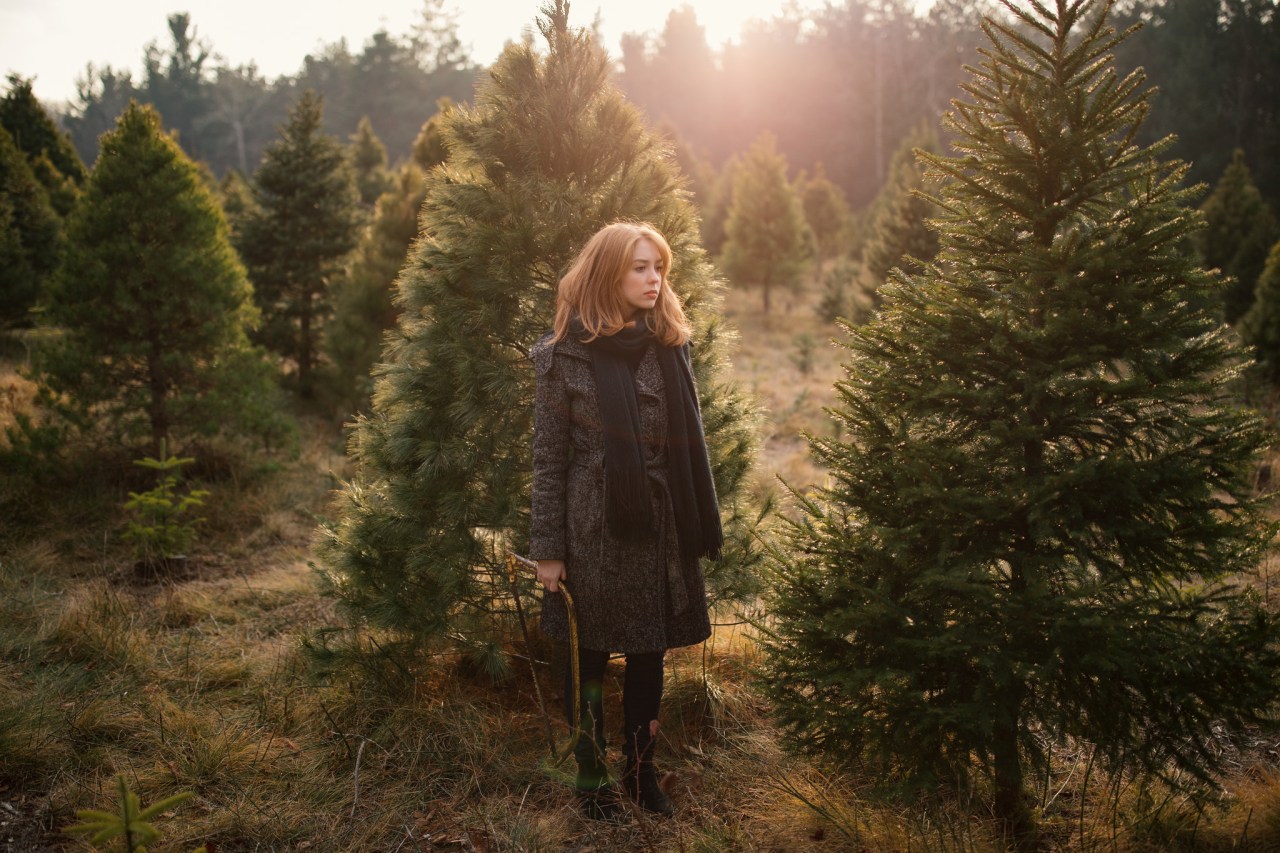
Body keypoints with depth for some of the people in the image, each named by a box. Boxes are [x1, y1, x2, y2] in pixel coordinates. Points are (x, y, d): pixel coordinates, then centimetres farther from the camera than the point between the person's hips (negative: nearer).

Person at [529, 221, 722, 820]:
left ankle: (641, 770, 34)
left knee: (649, 656, 15)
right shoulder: (564, 354, -7)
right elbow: (549, 459, -6)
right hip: (593, 532, -4)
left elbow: (689, 448, 7)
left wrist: (700, 528, 7)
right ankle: (592, 777, 30)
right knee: (589, 655, 12)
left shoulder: (669, 346, 4)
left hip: (659, 531, 4)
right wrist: (547, 549, -7)